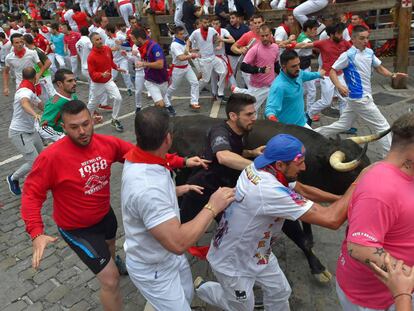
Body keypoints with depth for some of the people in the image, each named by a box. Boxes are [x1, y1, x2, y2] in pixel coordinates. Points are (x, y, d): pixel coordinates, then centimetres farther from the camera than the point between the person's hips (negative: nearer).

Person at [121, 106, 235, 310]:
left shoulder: (141, 159, -10)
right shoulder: (147, 188, -41)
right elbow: (178, 243, -40)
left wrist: (178, 190, 16)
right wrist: (212, 207, -32)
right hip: (153, 269, -9)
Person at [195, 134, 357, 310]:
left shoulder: (258, 168, -14)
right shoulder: (269, 191, -41)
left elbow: (302, 189, 2)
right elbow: (332, 220, -40)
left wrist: (341, 198, -4)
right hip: (232, 262, -8)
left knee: (280, 292, 20)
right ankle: (203, 288, 42)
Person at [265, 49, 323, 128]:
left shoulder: (298, 74, -4)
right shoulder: (278, 86, -30)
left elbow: (305, 75, 21)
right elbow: (271, 107, -39)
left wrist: (318, 74, 39)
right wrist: (271, 117, -62)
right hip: (288, 128, -8)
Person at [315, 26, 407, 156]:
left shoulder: (369, 52, 8)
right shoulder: (348, 55, -15)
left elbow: (379, 68, 16)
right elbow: (332, 71, -15)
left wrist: (393, 75, -2)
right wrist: (339, 86, -33)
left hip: (356, 97, 8)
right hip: (360, 99, -8)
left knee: (342, 125, 18)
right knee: (383, 126, -1)